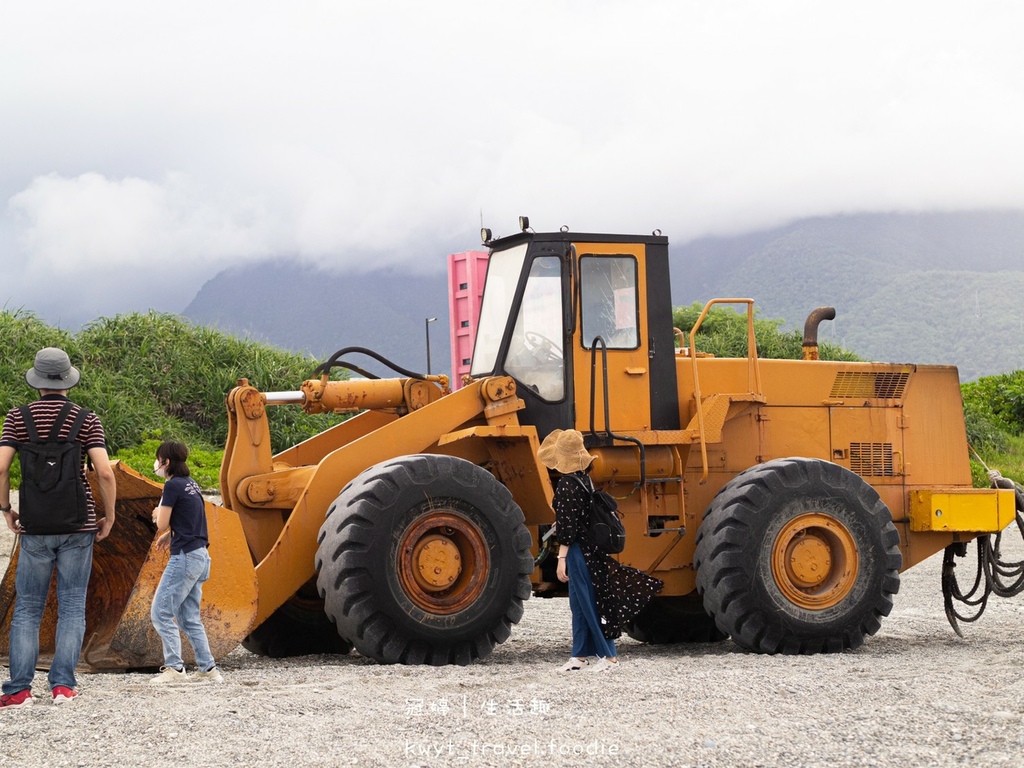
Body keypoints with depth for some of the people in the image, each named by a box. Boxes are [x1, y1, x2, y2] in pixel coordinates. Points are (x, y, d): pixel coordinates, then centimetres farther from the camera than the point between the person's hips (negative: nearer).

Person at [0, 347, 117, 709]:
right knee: (72, 606, 5)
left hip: (35, 527, 1)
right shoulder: (86, 419, -2)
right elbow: (104, 472, -12)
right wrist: (109, 516, 1)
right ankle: (63, 684, -1)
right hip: (78, 525, -1)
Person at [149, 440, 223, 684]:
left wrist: (157, 513, 10)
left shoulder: (173, 485, -12)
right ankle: (208, 669, 11)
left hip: (185, 556, -9)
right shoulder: (191, 484, 15)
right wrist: (170, 533, 19)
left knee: (160, 613, -5)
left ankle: (174, 668, -9)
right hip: (200, 556, 9)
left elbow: (161, 523, -11)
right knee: (189, 618, 13)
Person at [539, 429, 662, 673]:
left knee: (588, 602, -2)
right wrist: (561, 525, 29)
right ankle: (581, 654, 20)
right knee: (579, 602, 14)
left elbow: (568, 526, -20)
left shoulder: (566, 485, -18)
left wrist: (562, 558, -18)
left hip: (577, 550, -9)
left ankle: (609, 655, 2)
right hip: (589, 548, 9)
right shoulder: (583, 479, 8)